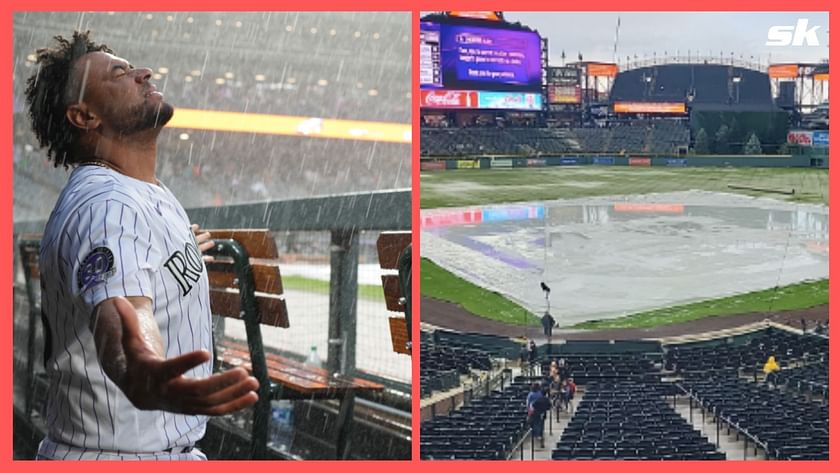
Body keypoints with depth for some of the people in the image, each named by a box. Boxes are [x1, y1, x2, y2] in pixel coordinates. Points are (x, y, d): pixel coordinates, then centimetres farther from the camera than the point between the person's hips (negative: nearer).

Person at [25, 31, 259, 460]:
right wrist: (140, 376, -63)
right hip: (117, 454, -10)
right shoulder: (108, 207, -24)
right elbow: (120, 313, -42)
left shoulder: (145, 195, 8)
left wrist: (184, 249, 45)